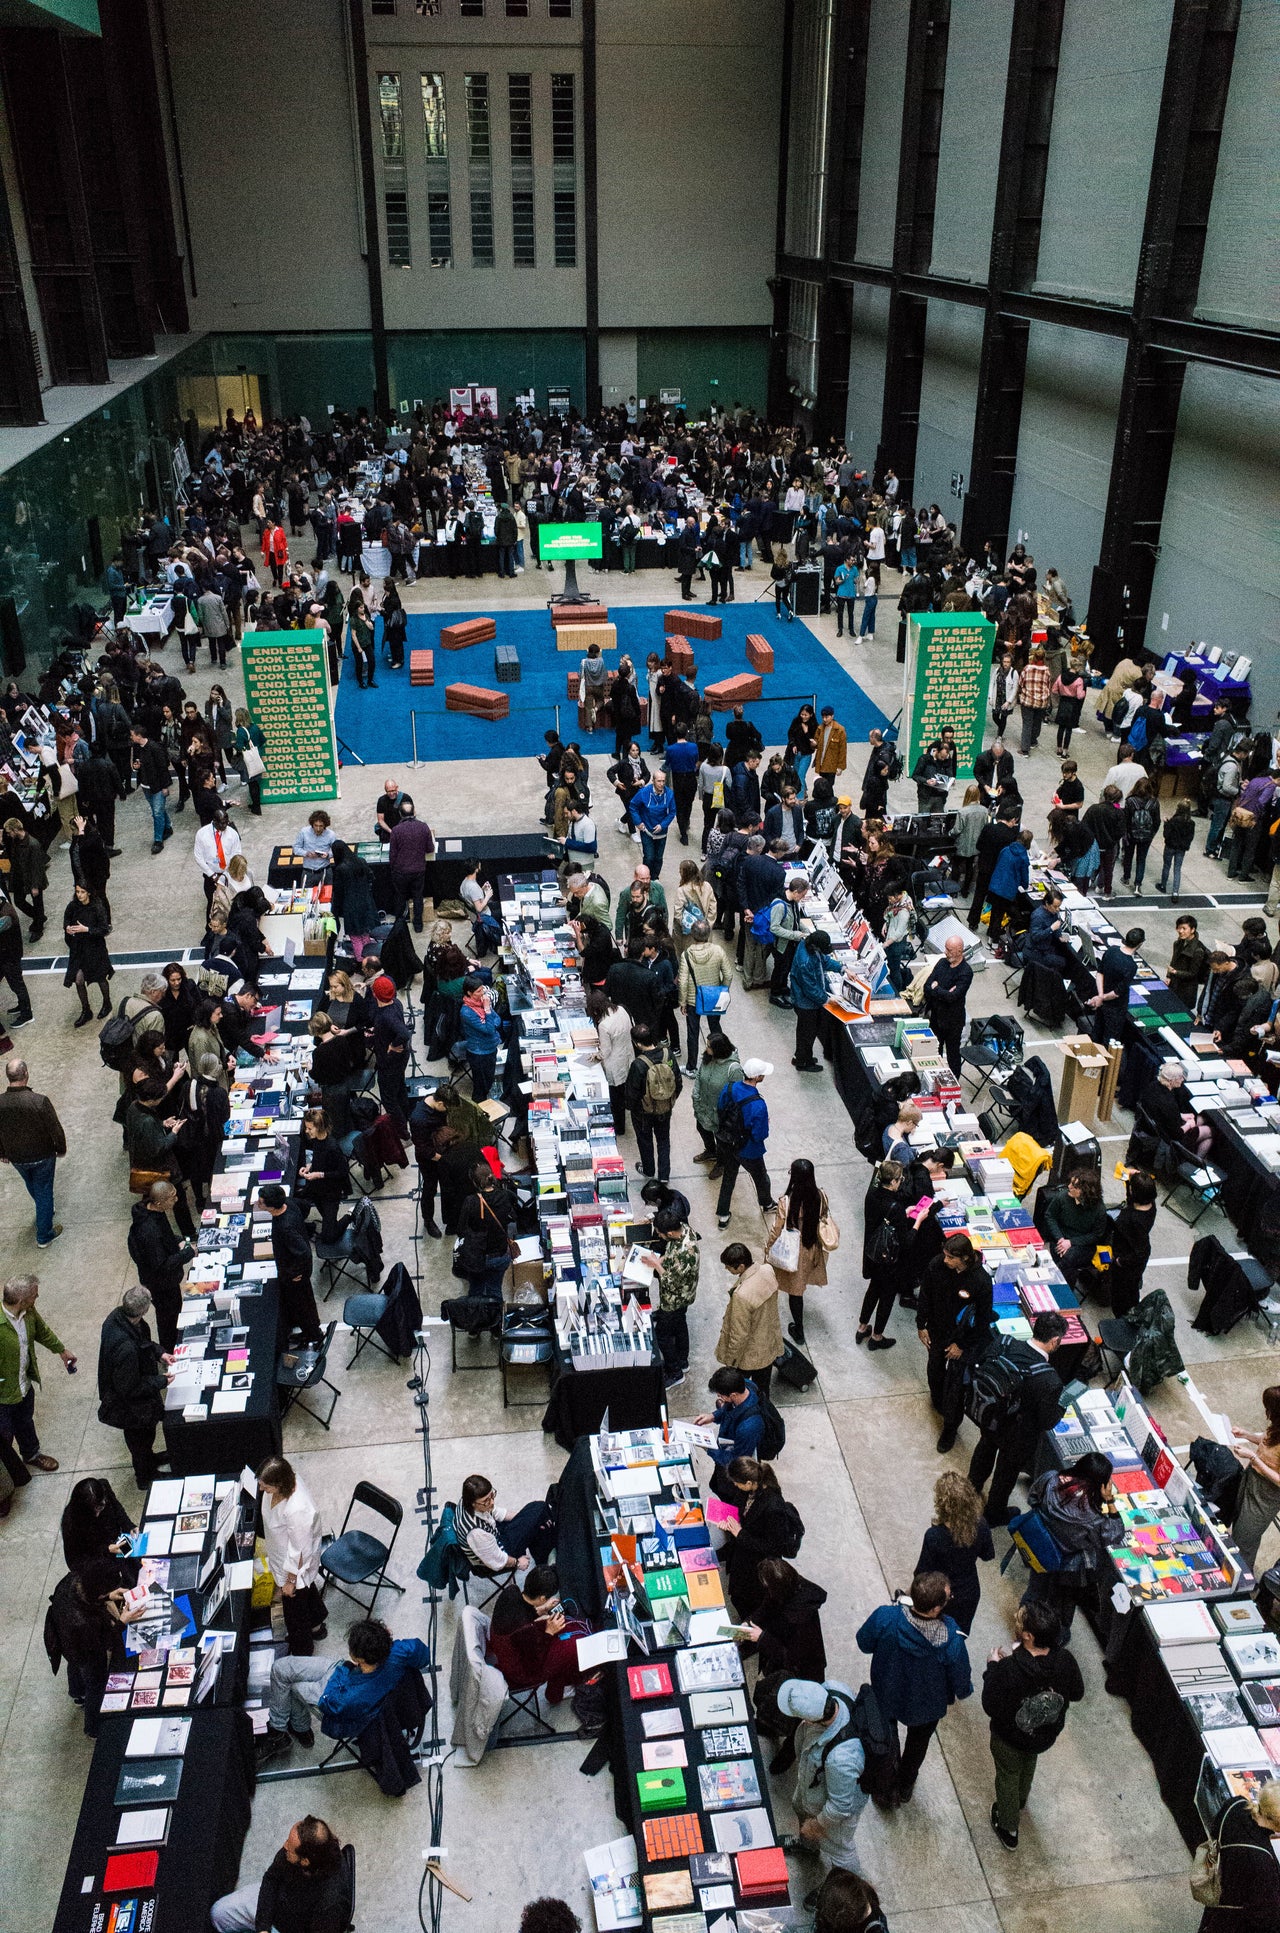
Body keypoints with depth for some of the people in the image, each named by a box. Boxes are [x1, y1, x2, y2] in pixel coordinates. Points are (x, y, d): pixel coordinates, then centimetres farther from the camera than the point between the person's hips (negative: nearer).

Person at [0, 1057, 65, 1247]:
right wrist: (61, 1149, 1)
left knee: (32, 1187, 31)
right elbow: (56, 1130, -19)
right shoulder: (40, 1101, -31)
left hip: (16, 1158, 3)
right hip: (43, 1155, -3)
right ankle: (44, 1236, 28)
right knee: (44, 1192, 16)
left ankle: (44, 1210, 58)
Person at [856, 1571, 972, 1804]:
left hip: (885, 1696, 1)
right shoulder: (952, 1642, -40)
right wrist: (966, 1690, 3)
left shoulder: (885, 1617, -36)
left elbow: (864, 1643, -14)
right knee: (916, 1745, 33)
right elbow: (961, 1685, -20)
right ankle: (903, 1789, 58)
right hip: (926, 1706, -1)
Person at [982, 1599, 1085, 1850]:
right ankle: (1020, 1802, 65)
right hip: (1047, 1735, 4)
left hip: (1010, 1739, -4)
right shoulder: (1064, 1661, -28)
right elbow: (1077, 1694, -7)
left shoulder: (1008, 1670, -41)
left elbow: (991, 1708, -26)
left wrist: (992, 1667, -16)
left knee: (1008, 1776, 26)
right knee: (1029, 1762, 37)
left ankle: (1009, 1830, 49)